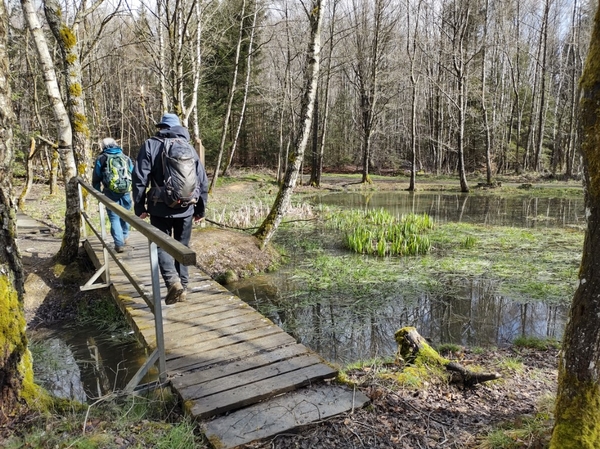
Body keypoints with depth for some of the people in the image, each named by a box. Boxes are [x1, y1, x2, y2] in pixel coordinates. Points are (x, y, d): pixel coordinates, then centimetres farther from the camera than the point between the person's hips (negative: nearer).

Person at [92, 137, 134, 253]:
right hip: (126, 192, 3)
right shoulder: (126, 158, 13)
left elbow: (96, 179, 6)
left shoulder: (101, 159, 4)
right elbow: (133, 175, 15)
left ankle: (119, 243, -3)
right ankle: (125, 237, 35)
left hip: (110, 193, -3)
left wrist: (98, 193, 16)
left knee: (114, 218, 3)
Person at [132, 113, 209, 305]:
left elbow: (140, 178, -7)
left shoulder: (150, 145, 0)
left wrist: (139, 206, 1)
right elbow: (202, 181, 8)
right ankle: (183, 287, 17)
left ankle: (173, 281, -13)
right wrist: (200, 209, 16)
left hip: (160, 208, -3)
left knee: (162, 245, 7)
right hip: (186, 208, 3)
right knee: (182, 246, 14)